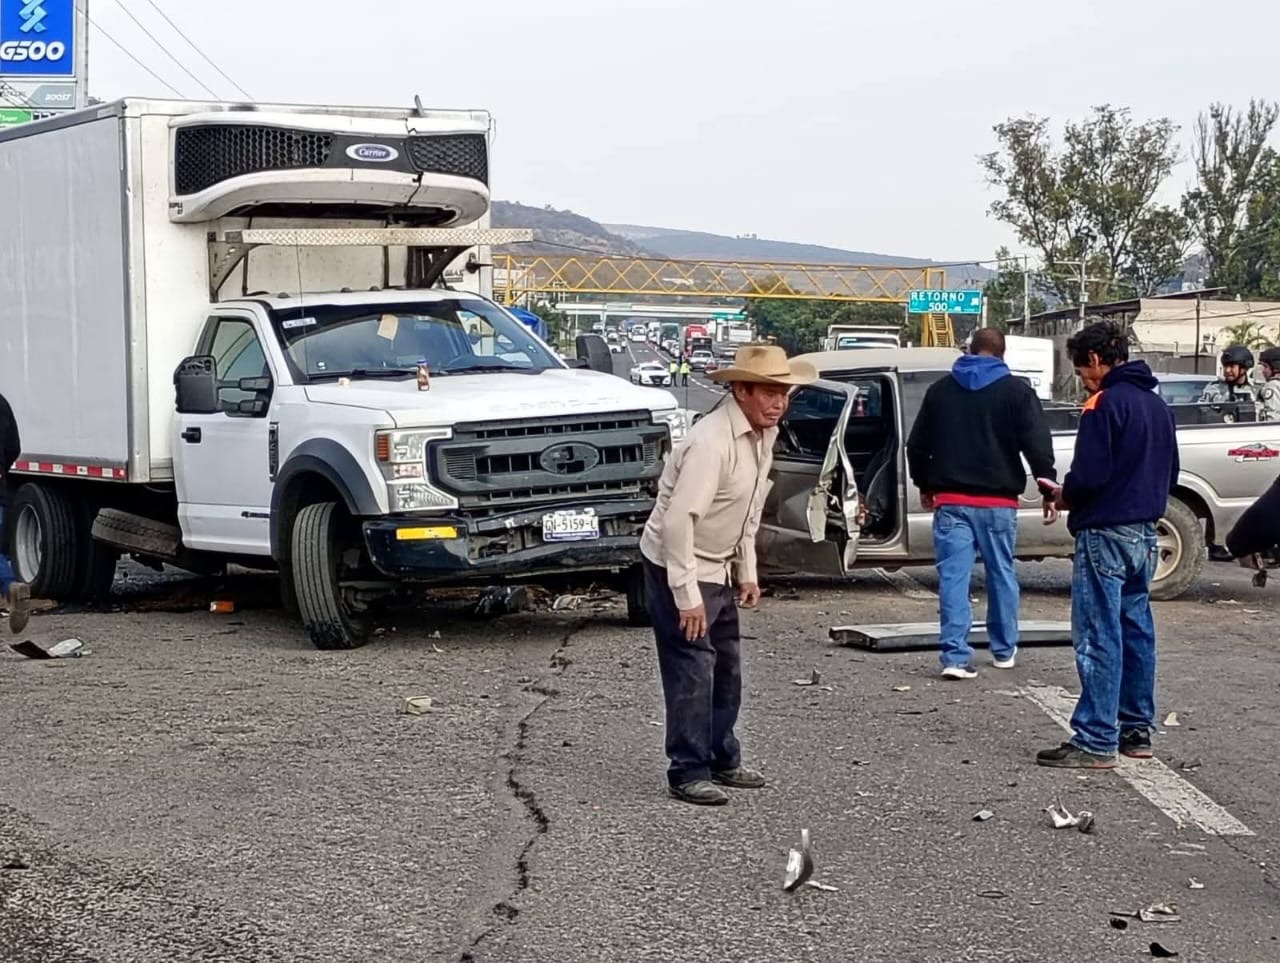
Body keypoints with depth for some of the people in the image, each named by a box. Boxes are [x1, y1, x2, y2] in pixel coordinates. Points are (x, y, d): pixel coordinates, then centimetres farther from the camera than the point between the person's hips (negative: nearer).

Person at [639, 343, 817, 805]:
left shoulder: (763, 434, 2)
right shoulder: (712, 442, -27)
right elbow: (678, 519, -30)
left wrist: (747, 571, 12)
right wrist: (686, 595, -28)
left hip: (717, 569, 10)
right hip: (677, 566, -9)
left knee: (727, 667, 16)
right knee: (692, 669, -8)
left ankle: (723, 761, 28)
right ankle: (688, 772, 1)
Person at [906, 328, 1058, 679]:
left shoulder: (941, 390, 10)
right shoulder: (1017, 391, -1)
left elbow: (916, 445, 15)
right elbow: (1038, 444, -8)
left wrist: (924, 486, 27)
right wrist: (1049, 490, -2)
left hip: (950, 501, 1)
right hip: (997, 502, -1)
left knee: (953, 577, -1)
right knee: (1001, 575, 12)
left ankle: (955, 655, -10)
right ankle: (1004, 650, 23)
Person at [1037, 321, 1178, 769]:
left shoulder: (1105, 404, -14)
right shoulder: (1156, 404, 14)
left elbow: (1089, 475, -20)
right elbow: (1168, 475, 19)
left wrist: (1066, 498, -2)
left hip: (1106, 534, -9)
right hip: (1145, 533, 9)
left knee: (1099, 639, -7)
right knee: (1136, 632, 15)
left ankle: (1095, 741, -7)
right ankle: (1137, 730, 21)